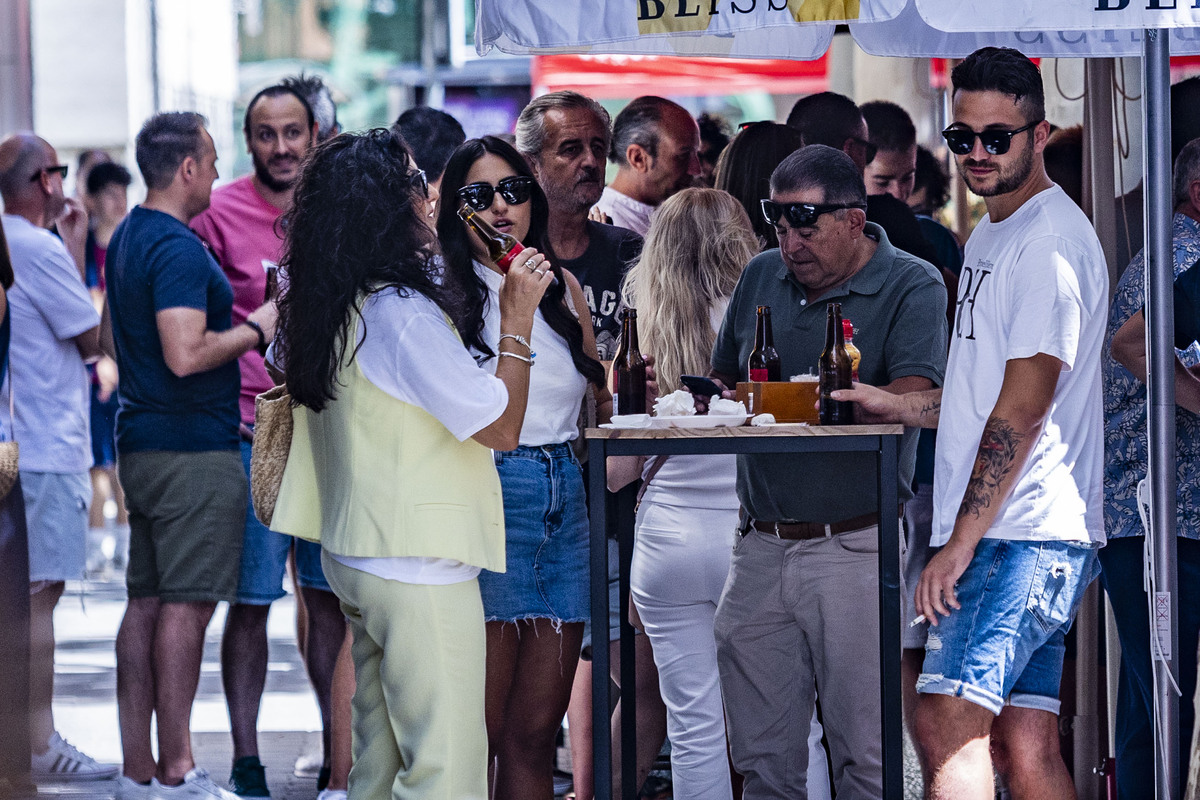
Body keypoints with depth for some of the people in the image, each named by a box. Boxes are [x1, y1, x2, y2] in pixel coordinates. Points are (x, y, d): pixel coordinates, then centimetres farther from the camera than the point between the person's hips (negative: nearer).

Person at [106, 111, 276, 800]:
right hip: (194, 449, -10)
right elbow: (186, 354, -25)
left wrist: (240, 326, 23)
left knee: (147, 602, 9)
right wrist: (257, 331, -12)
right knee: (187, 605, -7)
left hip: (144, 445, 10)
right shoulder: (179, 248, -17)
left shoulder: (129, 238, 15)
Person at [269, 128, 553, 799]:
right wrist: (518, 320, -8)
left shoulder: (333, 310, 7)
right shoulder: (402, 312, -19)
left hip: (355, 557, 10)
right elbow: (502, 426, -16)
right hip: (420, 567, -10)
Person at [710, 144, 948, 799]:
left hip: (854, 546, -5)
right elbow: (724, 381, 25)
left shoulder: (911, 287, -4)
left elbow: (913, 399, -18)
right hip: (759, 544, 5)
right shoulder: (761, 278, 14)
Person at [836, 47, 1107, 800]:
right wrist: (894, 405, 26)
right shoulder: (991, 238, 22)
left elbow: (1025, 406, -17)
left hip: (1024, 533, -10)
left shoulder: (1052, 241, -11)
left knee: (948, 723, -19)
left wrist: (961, 541, -19)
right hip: (1017, 536, 10)